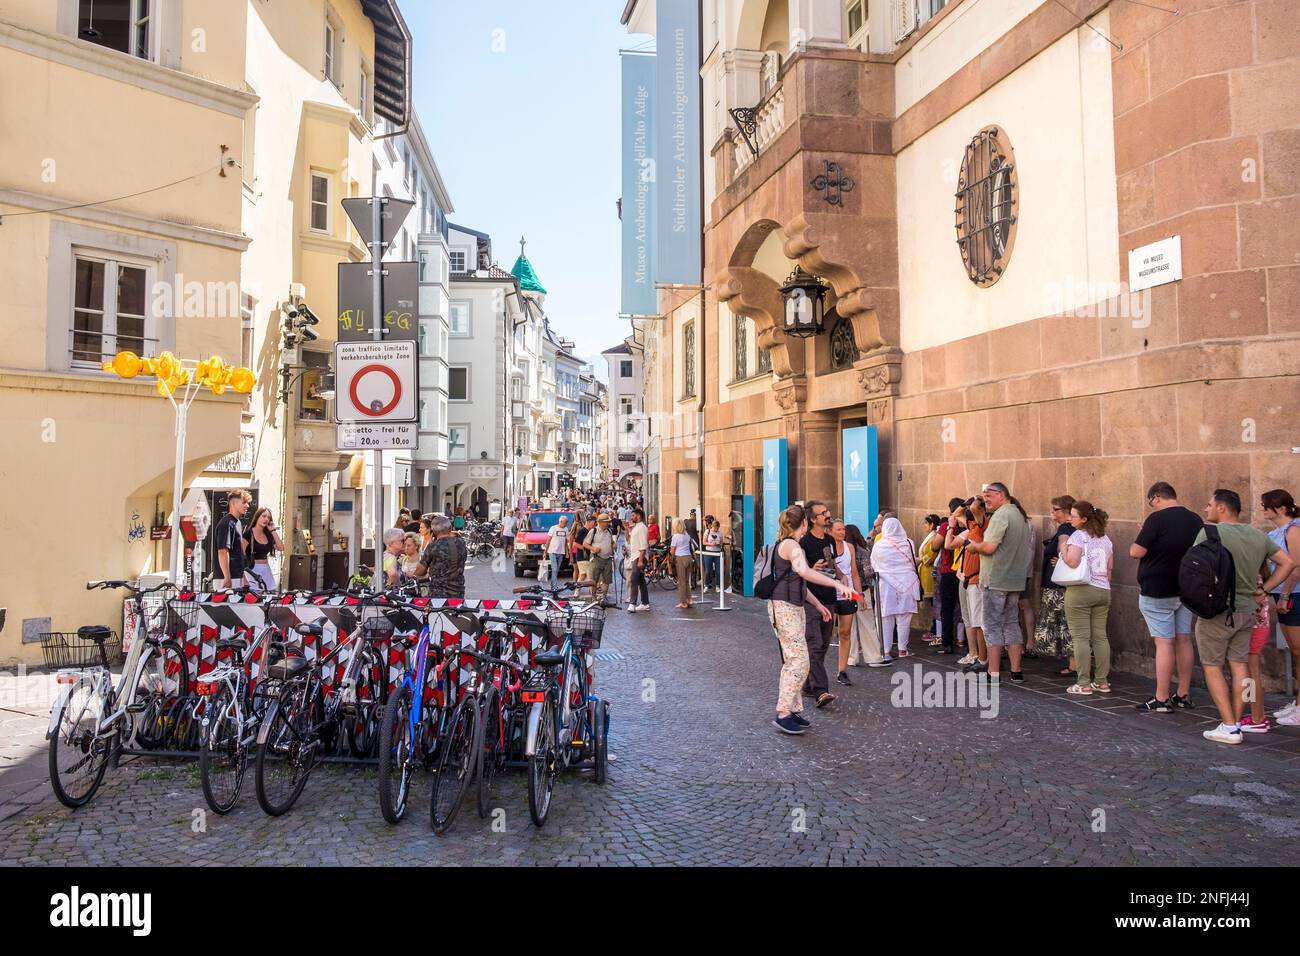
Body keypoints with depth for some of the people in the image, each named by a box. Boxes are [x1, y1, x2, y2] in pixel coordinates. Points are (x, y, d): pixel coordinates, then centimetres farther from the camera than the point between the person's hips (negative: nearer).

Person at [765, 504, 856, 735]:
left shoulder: (790, 544, 17)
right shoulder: (791, 545, -15)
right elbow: (803, 571, -35)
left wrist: (818, 604, 25)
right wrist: (837, 584, -40)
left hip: (795, 607, 10)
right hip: (784, 607, -10)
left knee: (792, 661, 12)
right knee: (799, 660, -12)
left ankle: (793, 710, 17)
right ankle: (783, 714, -10)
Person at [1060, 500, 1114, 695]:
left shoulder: (1078, 536, -9)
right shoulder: (1105, 539, 14)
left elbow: (1072, 562, -22)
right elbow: (1110, 567, 17)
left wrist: (1063, 550, -4)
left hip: (1080, 591, -7)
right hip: (1103, 591, 7)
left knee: (1080, 637, -4)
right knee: (1100, 636, 11)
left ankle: (1083, 683, -3)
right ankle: (1102, 681, 14)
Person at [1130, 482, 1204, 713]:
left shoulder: (1157, 519, -17)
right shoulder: (1196, 519, 6)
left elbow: (1135, 552, -19)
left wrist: (1142, 534, -1)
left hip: (1157, 592, -7)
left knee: (1164, 643, -5)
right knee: (1184, 640, 13)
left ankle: (1162, 700, -1)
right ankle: (1183, 695, 21)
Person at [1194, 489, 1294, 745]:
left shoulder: (1209, 532, -12)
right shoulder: (1259, 536, 7)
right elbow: (1288, 562, 12)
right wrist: (1263, 590, 10)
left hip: (1216, 611, -6)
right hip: (1247, 611, 6)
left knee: (1212, 667, 3)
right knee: (1239, 666, 11)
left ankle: (1229, 728, 1)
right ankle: (1236, 723, 14)